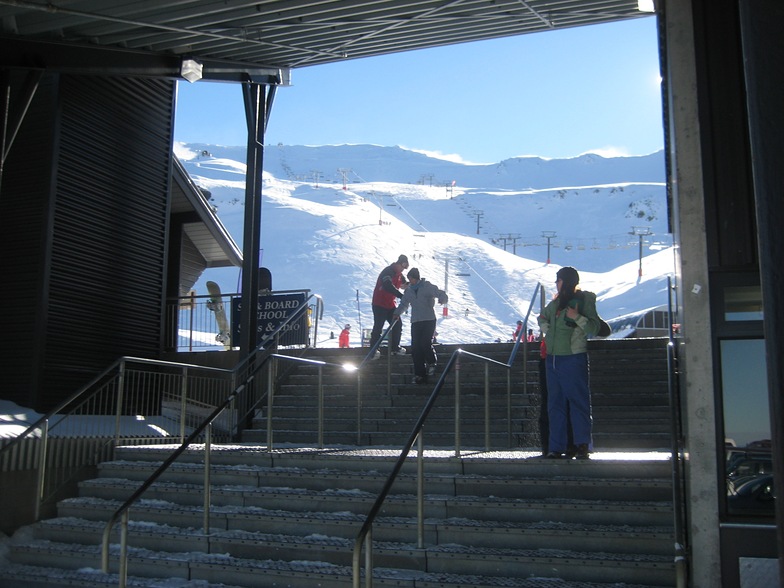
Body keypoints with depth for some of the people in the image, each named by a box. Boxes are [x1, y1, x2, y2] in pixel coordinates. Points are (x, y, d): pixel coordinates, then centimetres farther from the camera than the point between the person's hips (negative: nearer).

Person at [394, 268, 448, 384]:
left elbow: (441, 294, -6)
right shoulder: (409, 290, 13)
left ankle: (431, 363, 14)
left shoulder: (427, 287, -2)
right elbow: (404, 304, 24)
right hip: (415, 322, 5)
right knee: (415, 348, -2)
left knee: (426, 343, -17)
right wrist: (397, 313, 8)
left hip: (429, 320, -4)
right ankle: (419, 375, 5)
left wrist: (442, 299, -29)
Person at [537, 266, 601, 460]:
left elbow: (594, 328, -13)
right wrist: (547, 331, 13)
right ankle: (556, 447, 11)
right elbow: (543, 317, 31)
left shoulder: (584, 300, -5)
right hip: (553, 358, 7)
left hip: (574, 358, -7)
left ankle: (582, 446, -2)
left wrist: (577, 317, -25)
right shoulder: (556, 302, 14)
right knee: (555, 404, 7)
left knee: (578, 402, -5)